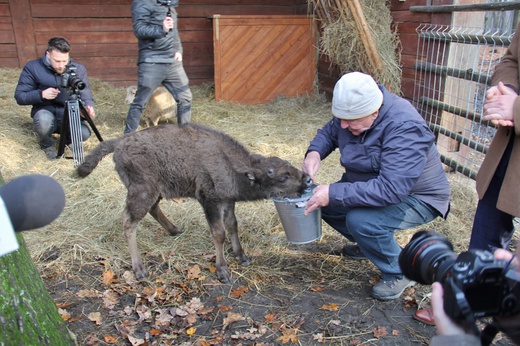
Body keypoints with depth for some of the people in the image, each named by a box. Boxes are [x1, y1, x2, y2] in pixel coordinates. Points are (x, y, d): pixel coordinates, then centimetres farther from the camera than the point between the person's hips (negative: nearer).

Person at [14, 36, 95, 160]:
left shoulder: (78, 69, -3)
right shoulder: (32, 68, -7)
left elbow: (86, 94, -3)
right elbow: (19, 96, -5)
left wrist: (88, 106, -27)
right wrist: (41, 94, -24)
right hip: (45, 112, -1)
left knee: (84, 133, -29)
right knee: (44, 120, -38)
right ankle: (47, 145, 0)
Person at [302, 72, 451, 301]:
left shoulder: (405, 129, -34)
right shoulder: (353, 110, -10)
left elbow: (390, 190, -40)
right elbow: (329, 132, 8)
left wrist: (334, 193, -39)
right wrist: (314, 152, -15)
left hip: (416, 198, -8)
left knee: (361, 220, -32)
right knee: (320, 201, -4)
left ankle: (400, 273, -2)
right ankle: (367, 244, 20)